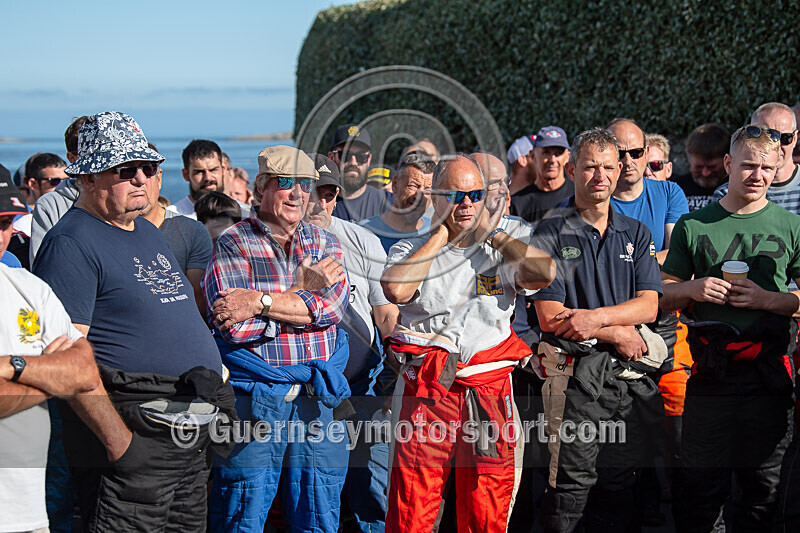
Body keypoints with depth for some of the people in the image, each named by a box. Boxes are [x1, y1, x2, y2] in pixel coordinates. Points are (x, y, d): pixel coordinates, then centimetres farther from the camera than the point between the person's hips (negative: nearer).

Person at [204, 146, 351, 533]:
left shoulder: (324, 243, 12)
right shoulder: (232, 245, -1)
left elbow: (334, 305, -6)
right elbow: (233, 324, -14)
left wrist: (261, 302, -14)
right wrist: (303, 290, -8)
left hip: (318, 399, 4)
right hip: (254, 399, -4)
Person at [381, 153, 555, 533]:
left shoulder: (501, 252, 13)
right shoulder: (411, 250, 10)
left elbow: (544, 273, -9)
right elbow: (396, 289, -13)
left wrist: (491, 232, 1)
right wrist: (442, 234, -3)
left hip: (491, 394, 2)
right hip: (426, 391, -1)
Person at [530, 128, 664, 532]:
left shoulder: (636, 234, 13)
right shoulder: (550, 235, 0)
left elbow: (648, 306, 2)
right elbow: (550, 317, -8)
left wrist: (596, 317, -14)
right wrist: (617, 334, -10)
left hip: (630, 373, 4)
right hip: (576, 373, -4)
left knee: (619, 482, 9)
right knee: (572, 483, -6)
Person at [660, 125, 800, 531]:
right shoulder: (693, 226, 8)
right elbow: (662, 295, 11)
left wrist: (767, 299, -11)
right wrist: (694, 289, -8)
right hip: (711, 373, 0)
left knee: (763, 488, 8)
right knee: (700, 484, 2)